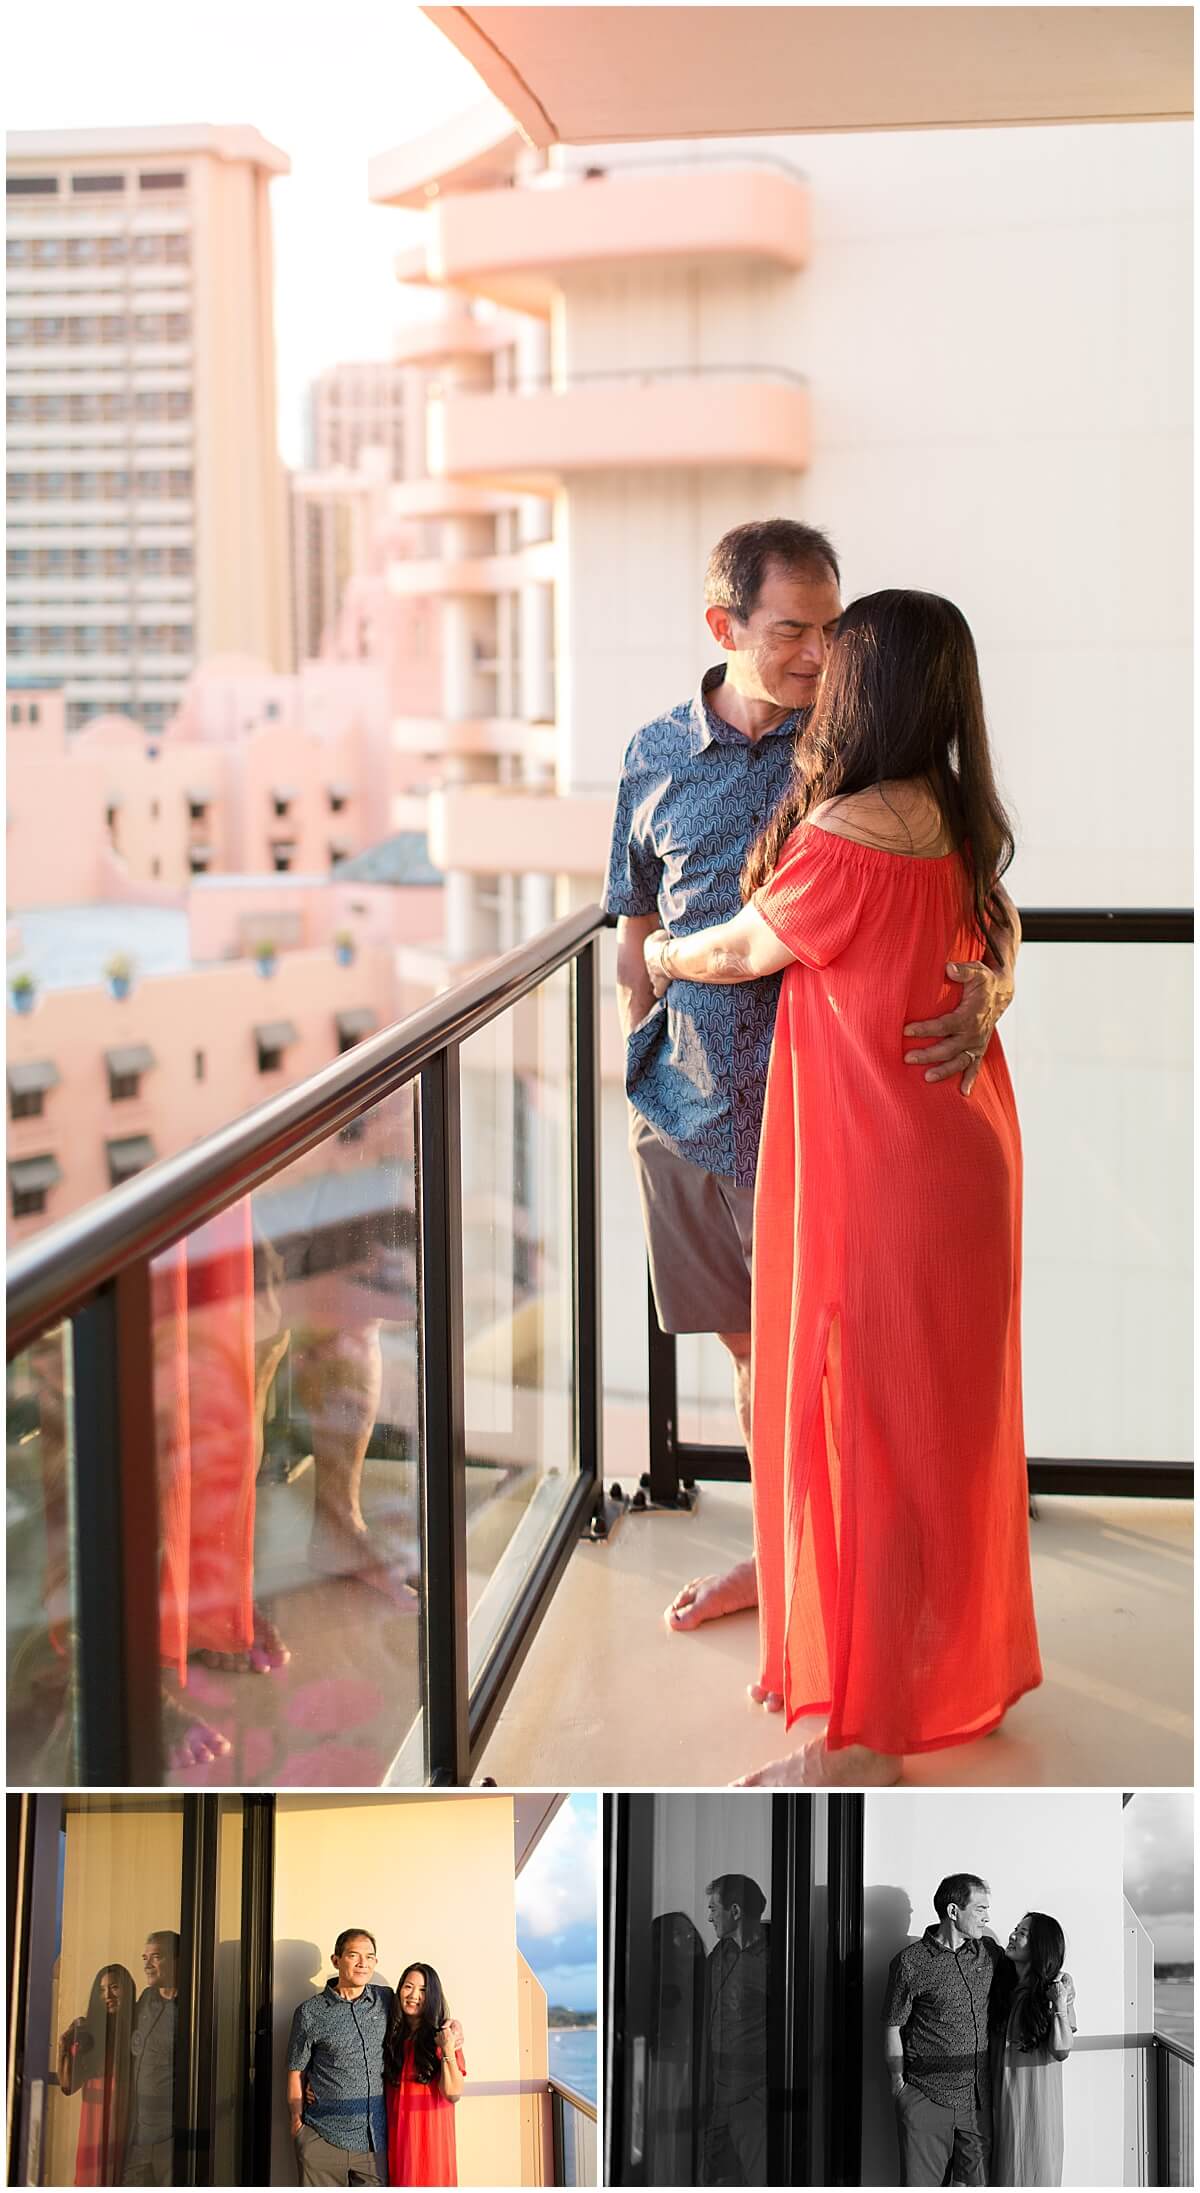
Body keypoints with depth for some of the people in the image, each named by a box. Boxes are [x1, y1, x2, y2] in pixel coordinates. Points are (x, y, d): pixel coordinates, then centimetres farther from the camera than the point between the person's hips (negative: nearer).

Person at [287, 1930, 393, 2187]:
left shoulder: (387, 2001, 6)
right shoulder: (310, 2013, 0)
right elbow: (296, 2073, 6)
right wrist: (297, 2124, 1)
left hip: (375, 2136, 2)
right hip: (323, 2137, -2)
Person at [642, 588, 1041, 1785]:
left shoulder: (849, 840, -22)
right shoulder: (954, 823, 5)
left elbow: (743, 949, -8)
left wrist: (664, 955, 15)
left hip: (876, 1169, -9)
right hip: (960, 1148, 9)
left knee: (861, 1421, -1)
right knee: (938, 1412, 19)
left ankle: (860, 1739, 8)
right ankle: (957, 1663, 36)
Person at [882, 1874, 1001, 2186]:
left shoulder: (989, 1951, 6)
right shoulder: (911, 1963, -8)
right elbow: (893, 2028, -2)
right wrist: (898, 2084, -2)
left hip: (977, 2097, 4)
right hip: (925, 2099, -4)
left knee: (974, 2182, 7)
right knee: (921, 2184, -1)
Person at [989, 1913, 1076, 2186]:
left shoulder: (1059, 1985, -9)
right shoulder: (1001, 1979, -1)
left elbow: (1061, 2051, -14)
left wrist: (1060, 2006, -24)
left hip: (1037, 2089, -3)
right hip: (1002, 2089, 3)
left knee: (1037, 2165, 7)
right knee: (1005, 2166, 12)